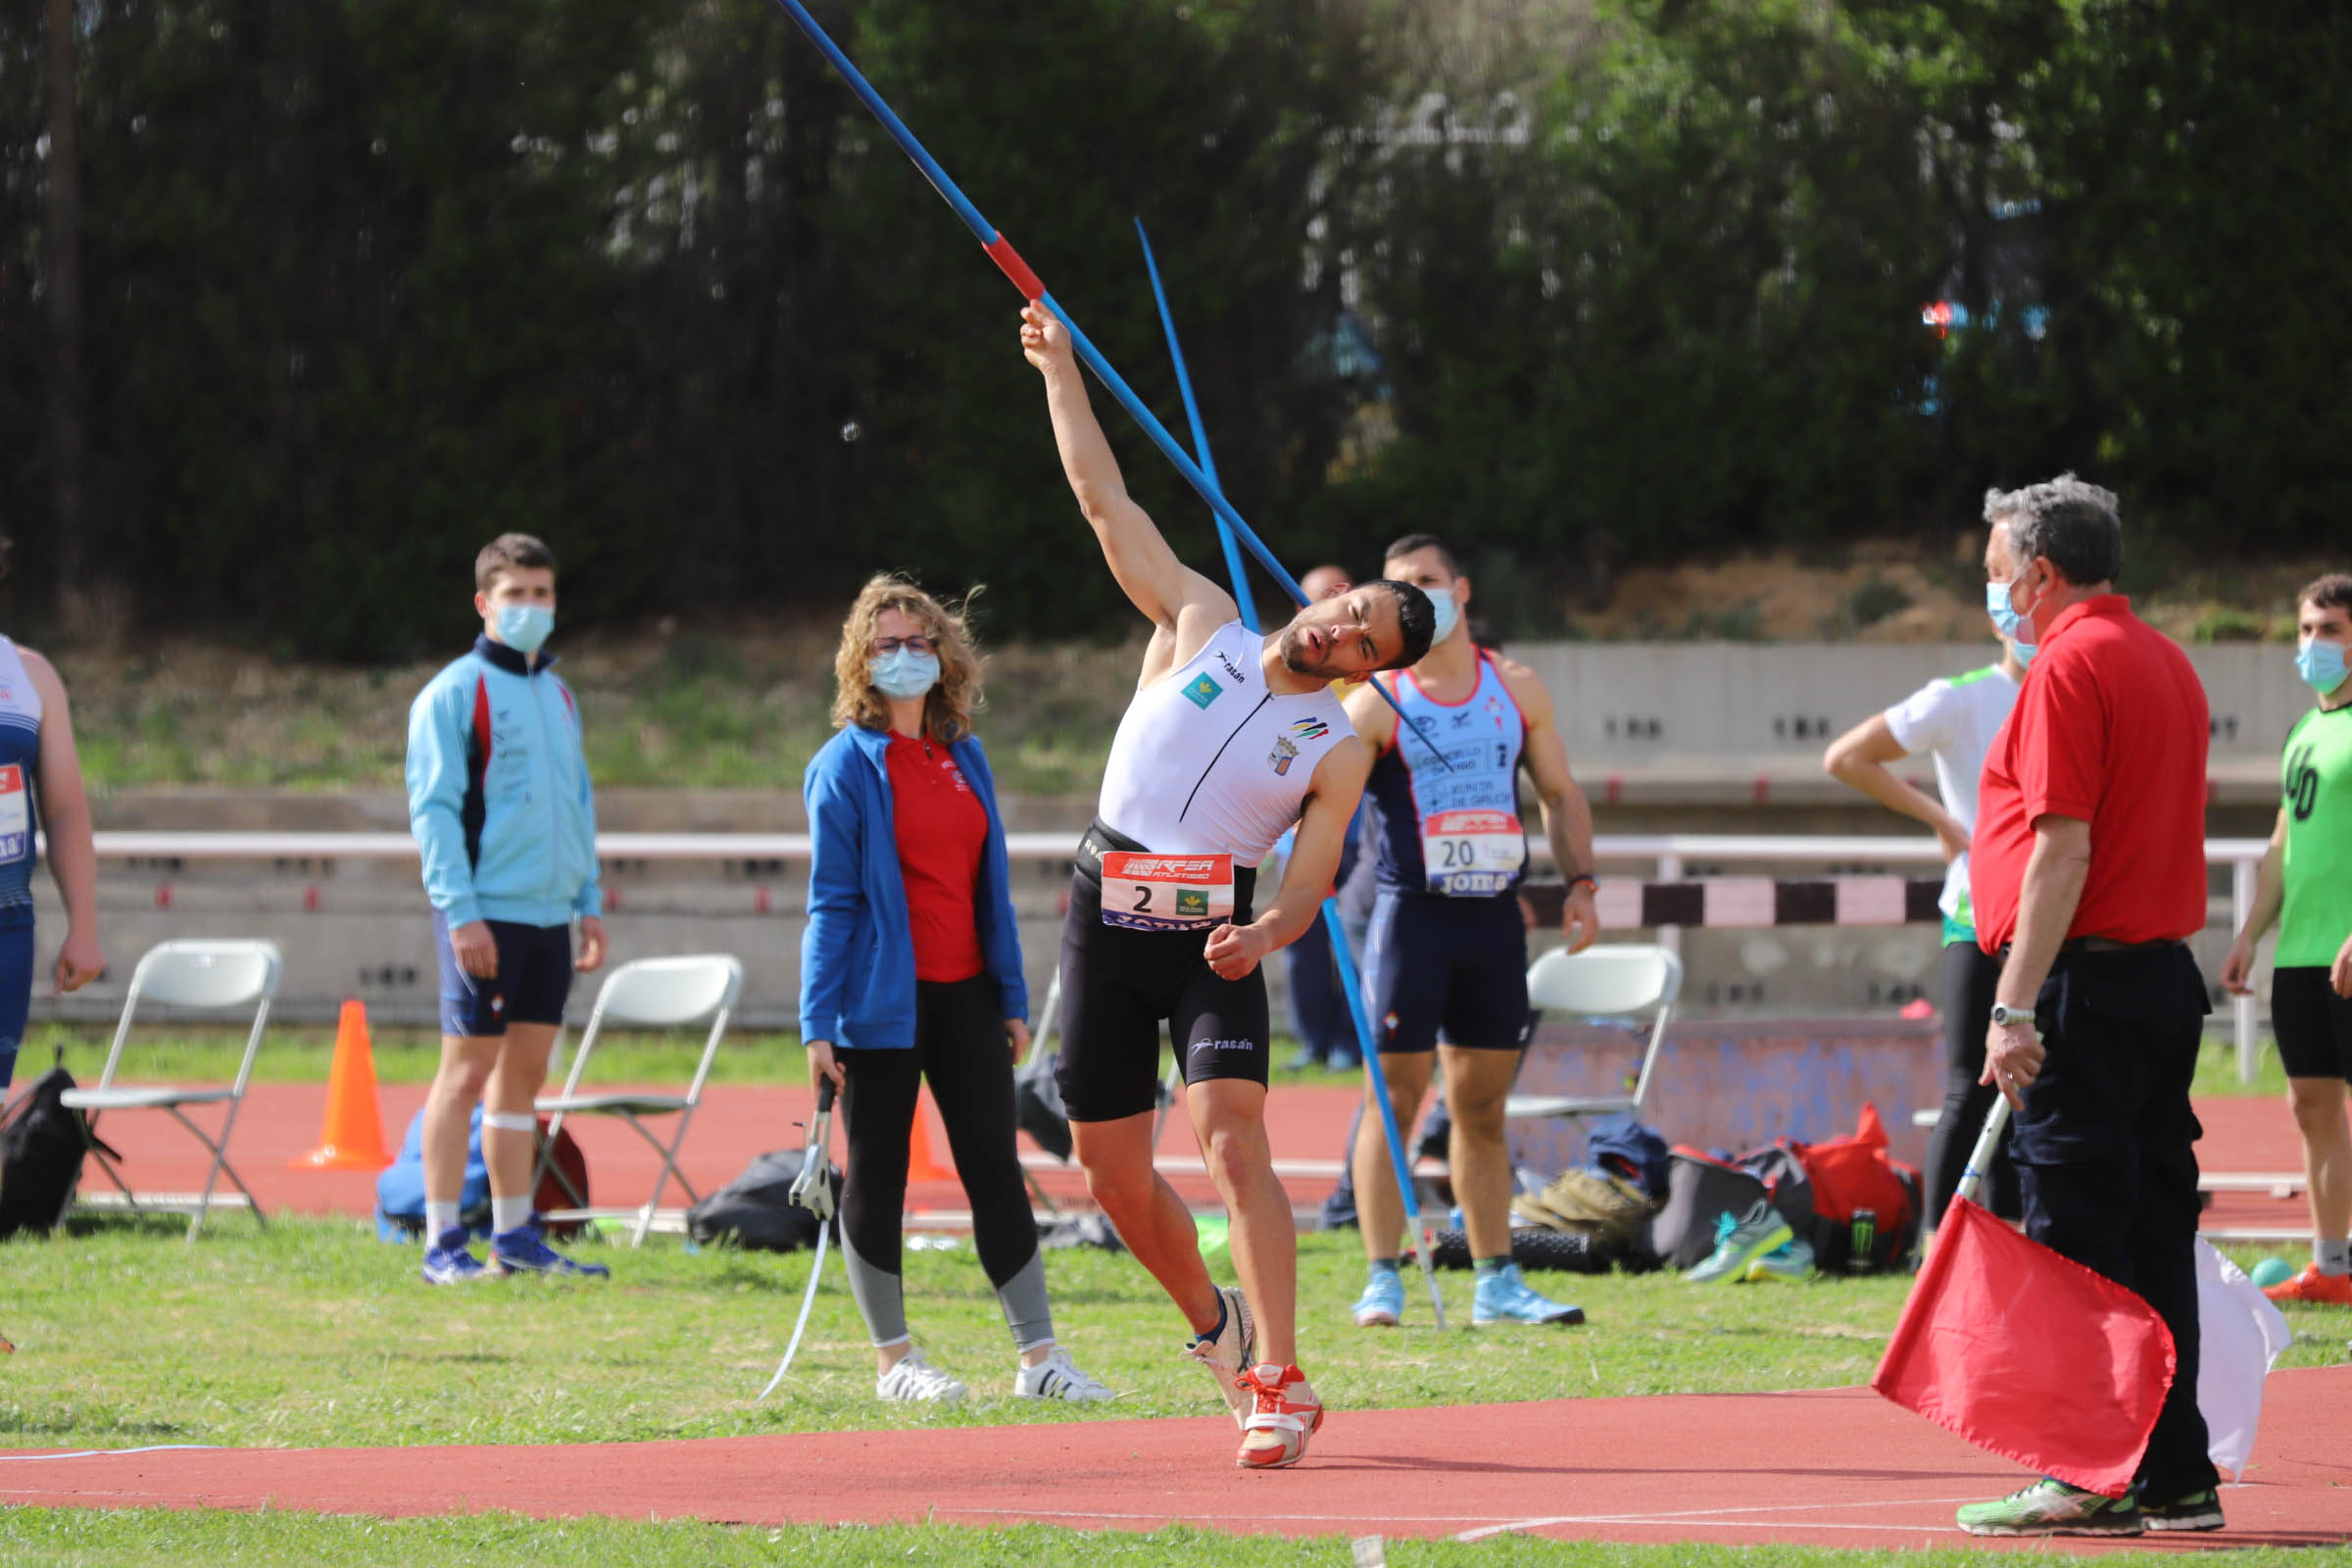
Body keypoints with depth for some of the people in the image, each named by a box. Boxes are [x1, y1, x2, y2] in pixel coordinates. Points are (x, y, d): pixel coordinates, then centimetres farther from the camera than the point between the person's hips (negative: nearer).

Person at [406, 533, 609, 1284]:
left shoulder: (559, 694, 17)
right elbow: (433, 809, -10)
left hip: (549, 912, 7)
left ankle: (516, 1236, 15)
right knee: (467, 1073, -6)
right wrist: (461, 912, -17)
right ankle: (443, 1244, -4)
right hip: (486, 915, -7)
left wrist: (589, 903, 14)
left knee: (525, 1073, 10)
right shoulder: (455, 693, -6)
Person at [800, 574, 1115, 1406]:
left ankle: (1038, 1356, 3)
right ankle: (894, 1360, 12)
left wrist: (1013, 997, 12)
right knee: (877, 1173, 3)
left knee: (995, 1170, 3)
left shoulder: (964, 757, 11)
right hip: (882, 997, -5)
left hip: (964, 994, 5)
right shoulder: (846, 766, -5)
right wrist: (818, 1023, -12)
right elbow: (831, 900, -7)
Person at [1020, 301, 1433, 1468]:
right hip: (1106, 926, 2)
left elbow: (1309, 882, -4)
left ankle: (1278, 1383, -19)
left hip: (1215, 941, -2)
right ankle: (1210, 1318, 32)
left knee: (1232, 1143, -20)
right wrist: (1059, 370, 11)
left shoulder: (1336, 753, 4)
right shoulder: (1200, 626, 8)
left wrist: (1267, 932, -26)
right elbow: (1106, 502, 11)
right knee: (1110, 1168, 5)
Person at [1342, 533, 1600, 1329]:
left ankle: (1497, 1281, 13)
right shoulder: (1378, 702, -2)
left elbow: (1560, 793, 17)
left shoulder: (1515, 688, 10)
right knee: (1394, 1097, -6)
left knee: (1483, 1105, 9)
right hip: (1413, 912, -4)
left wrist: (1580, 882, 7)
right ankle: (1382, 1279, -4)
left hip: (1495, 916, 4)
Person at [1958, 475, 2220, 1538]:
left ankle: (2088, 1479, -7)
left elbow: (2062, 852, -19)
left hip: (2087, 982, -9)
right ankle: (2174, 1476, 12)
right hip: (2166, 974, 9)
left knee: (2075, 1237, -6)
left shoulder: (2072, 666, -13)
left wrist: (2014, 1010, -21)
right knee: (2154, 1235, 10)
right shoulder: (2165, 662, 16)